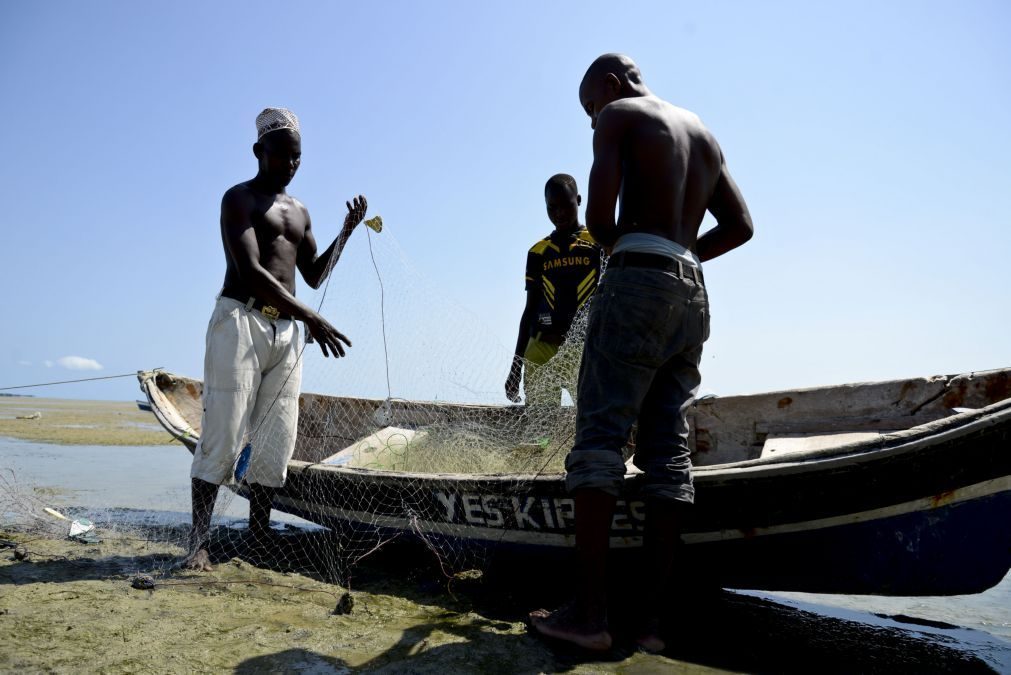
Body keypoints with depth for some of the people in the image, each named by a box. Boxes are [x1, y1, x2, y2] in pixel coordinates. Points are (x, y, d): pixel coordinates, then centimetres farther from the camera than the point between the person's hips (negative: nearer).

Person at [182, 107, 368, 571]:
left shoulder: (300, 213, 22)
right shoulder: (239, 198, -1)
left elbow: (314, 276, 25)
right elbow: (251, 271, -15)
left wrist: (347, 231, 18)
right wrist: (310, 317, -23)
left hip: (285, 332, 7)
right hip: (240, 322, -6)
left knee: (277, 442, 4)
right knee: (224, 435, -8)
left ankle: (258, 536, 13)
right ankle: (198, 543, -2)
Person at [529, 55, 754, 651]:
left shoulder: (619, 115, 5)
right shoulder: (704, 133, 26)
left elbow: (599, 212, -9)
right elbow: (741, 225, 24)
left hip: (639, 285, -7)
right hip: (693, 295, 7)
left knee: (600, 437, -10)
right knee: (669, 451, 1)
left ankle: (590, 611, -13)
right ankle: (652, 616, 1)